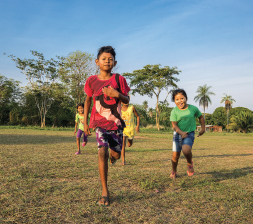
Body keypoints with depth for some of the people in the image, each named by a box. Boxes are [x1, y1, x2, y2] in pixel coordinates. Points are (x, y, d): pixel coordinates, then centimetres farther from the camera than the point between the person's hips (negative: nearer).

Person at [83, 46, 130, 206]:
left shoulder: (119, 79, -3)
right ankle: (105, 191, -5)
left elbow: (127, 100, 1)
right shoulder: (92, 81, 0)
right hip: (99, 122, -1)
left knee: (116, 155, 7)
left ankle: (112, 155, 50)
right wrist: (85, 122, 8)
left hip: (116, 122, 1)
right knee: (102, 152, -16)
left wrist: (117, 94, -21)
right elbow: (88, 100, 11)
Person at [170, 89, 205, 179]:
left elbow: (201, 117, 11)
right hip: (178, 134, 2)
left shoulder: (193, 108, -7)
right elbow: (174, 125, -11)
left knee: (186, 150, -29)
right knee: (175, 155, 5)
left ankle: (190, 163, 5)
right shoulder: (174, 111, -8)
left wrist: (203, 129, 15)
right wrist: (181, 133, -26)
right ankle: (174, 172, 32)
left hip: (189, 134, -1)